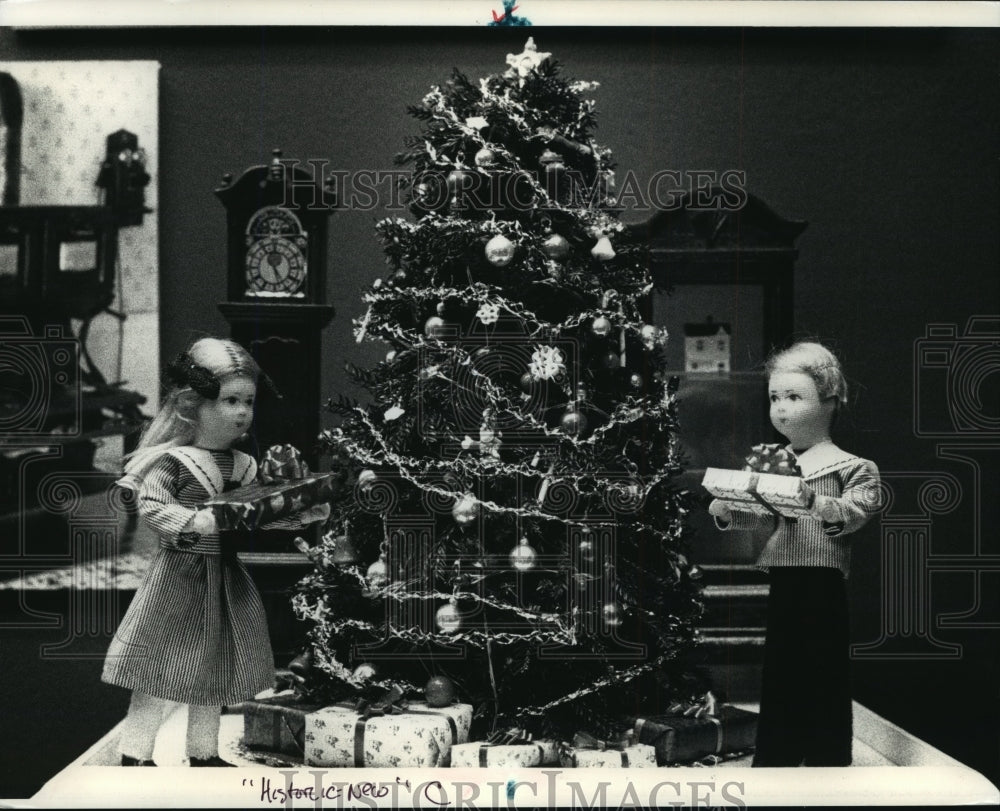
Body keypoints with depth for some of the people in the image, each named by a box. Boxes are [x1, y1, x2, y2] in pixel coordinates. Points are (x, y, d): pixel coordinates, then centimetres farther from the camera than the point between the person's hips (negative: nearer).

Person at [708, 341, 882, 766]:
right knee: (778, 673, 11)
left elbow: (856, 511, -17)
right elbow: (753, 515, 8)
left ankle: (828, 760, 11)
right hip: (781, 583, 5)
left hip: (823, 584, -5)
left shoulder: (848, 466, -4)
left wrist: (815, 501, -31)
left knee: (824, 675, 0)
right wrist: (726, 511, -11)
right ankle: (773, 761, 20)